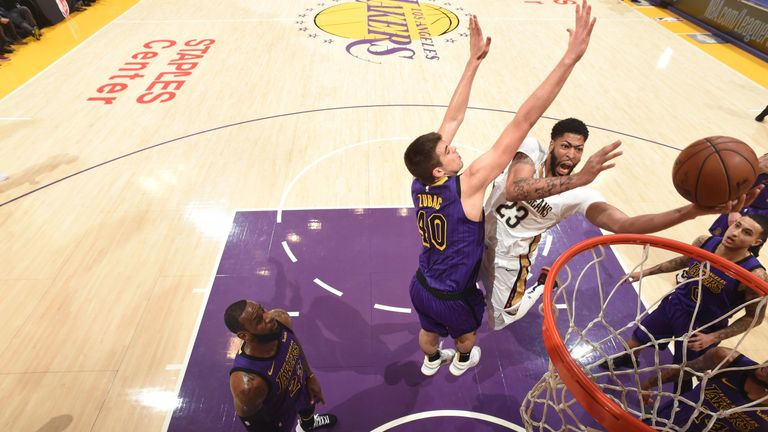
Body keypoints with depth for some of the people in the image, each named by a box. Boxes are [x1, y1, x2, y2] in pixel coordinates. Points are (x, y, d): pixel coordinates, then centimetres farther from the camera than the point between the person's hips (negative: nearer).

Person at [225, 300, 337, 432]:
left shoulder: (280, 318, -31)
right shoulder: (247, 384, -46)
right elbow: (248, 417, -24)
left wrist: (310, 376, -1)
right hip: (275, 420, -5)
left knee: (309, 405, 35)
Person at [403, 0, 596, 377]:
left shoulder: (419, 185, -19)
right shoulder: (467, 186, -36)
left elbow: (451, 119, -13)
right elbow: (521, 124, -41)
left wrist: (474, 61, -10)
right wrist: (570, 58, -41)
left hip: (421, 287, 4)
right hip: (454, 298, -4)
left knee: (429, 331, 33)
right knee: (466, 333, 31)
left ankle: (431, 361, 64)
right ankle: (463, 362, 63)